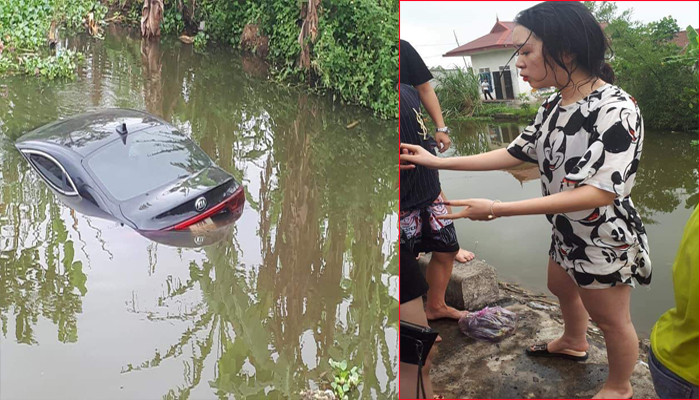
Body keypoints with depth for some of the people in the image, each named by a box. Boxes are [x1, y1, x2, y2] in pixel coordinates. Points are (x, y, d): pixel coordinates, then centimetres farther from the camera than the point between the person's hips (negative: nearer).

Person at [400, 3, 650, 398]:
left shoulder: (616, 110, -30)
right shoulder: (554, 106, -3)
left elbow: (602, 191, -35)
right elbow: (517, 152, 5)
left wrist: (498, 210, -39)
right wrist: (439, 162, -2)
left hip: (607, 239, -8)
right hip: (568, 231, 8)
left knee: (611, 320, 14)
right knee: (561, 287, 29)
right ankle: (574, 344, 59)